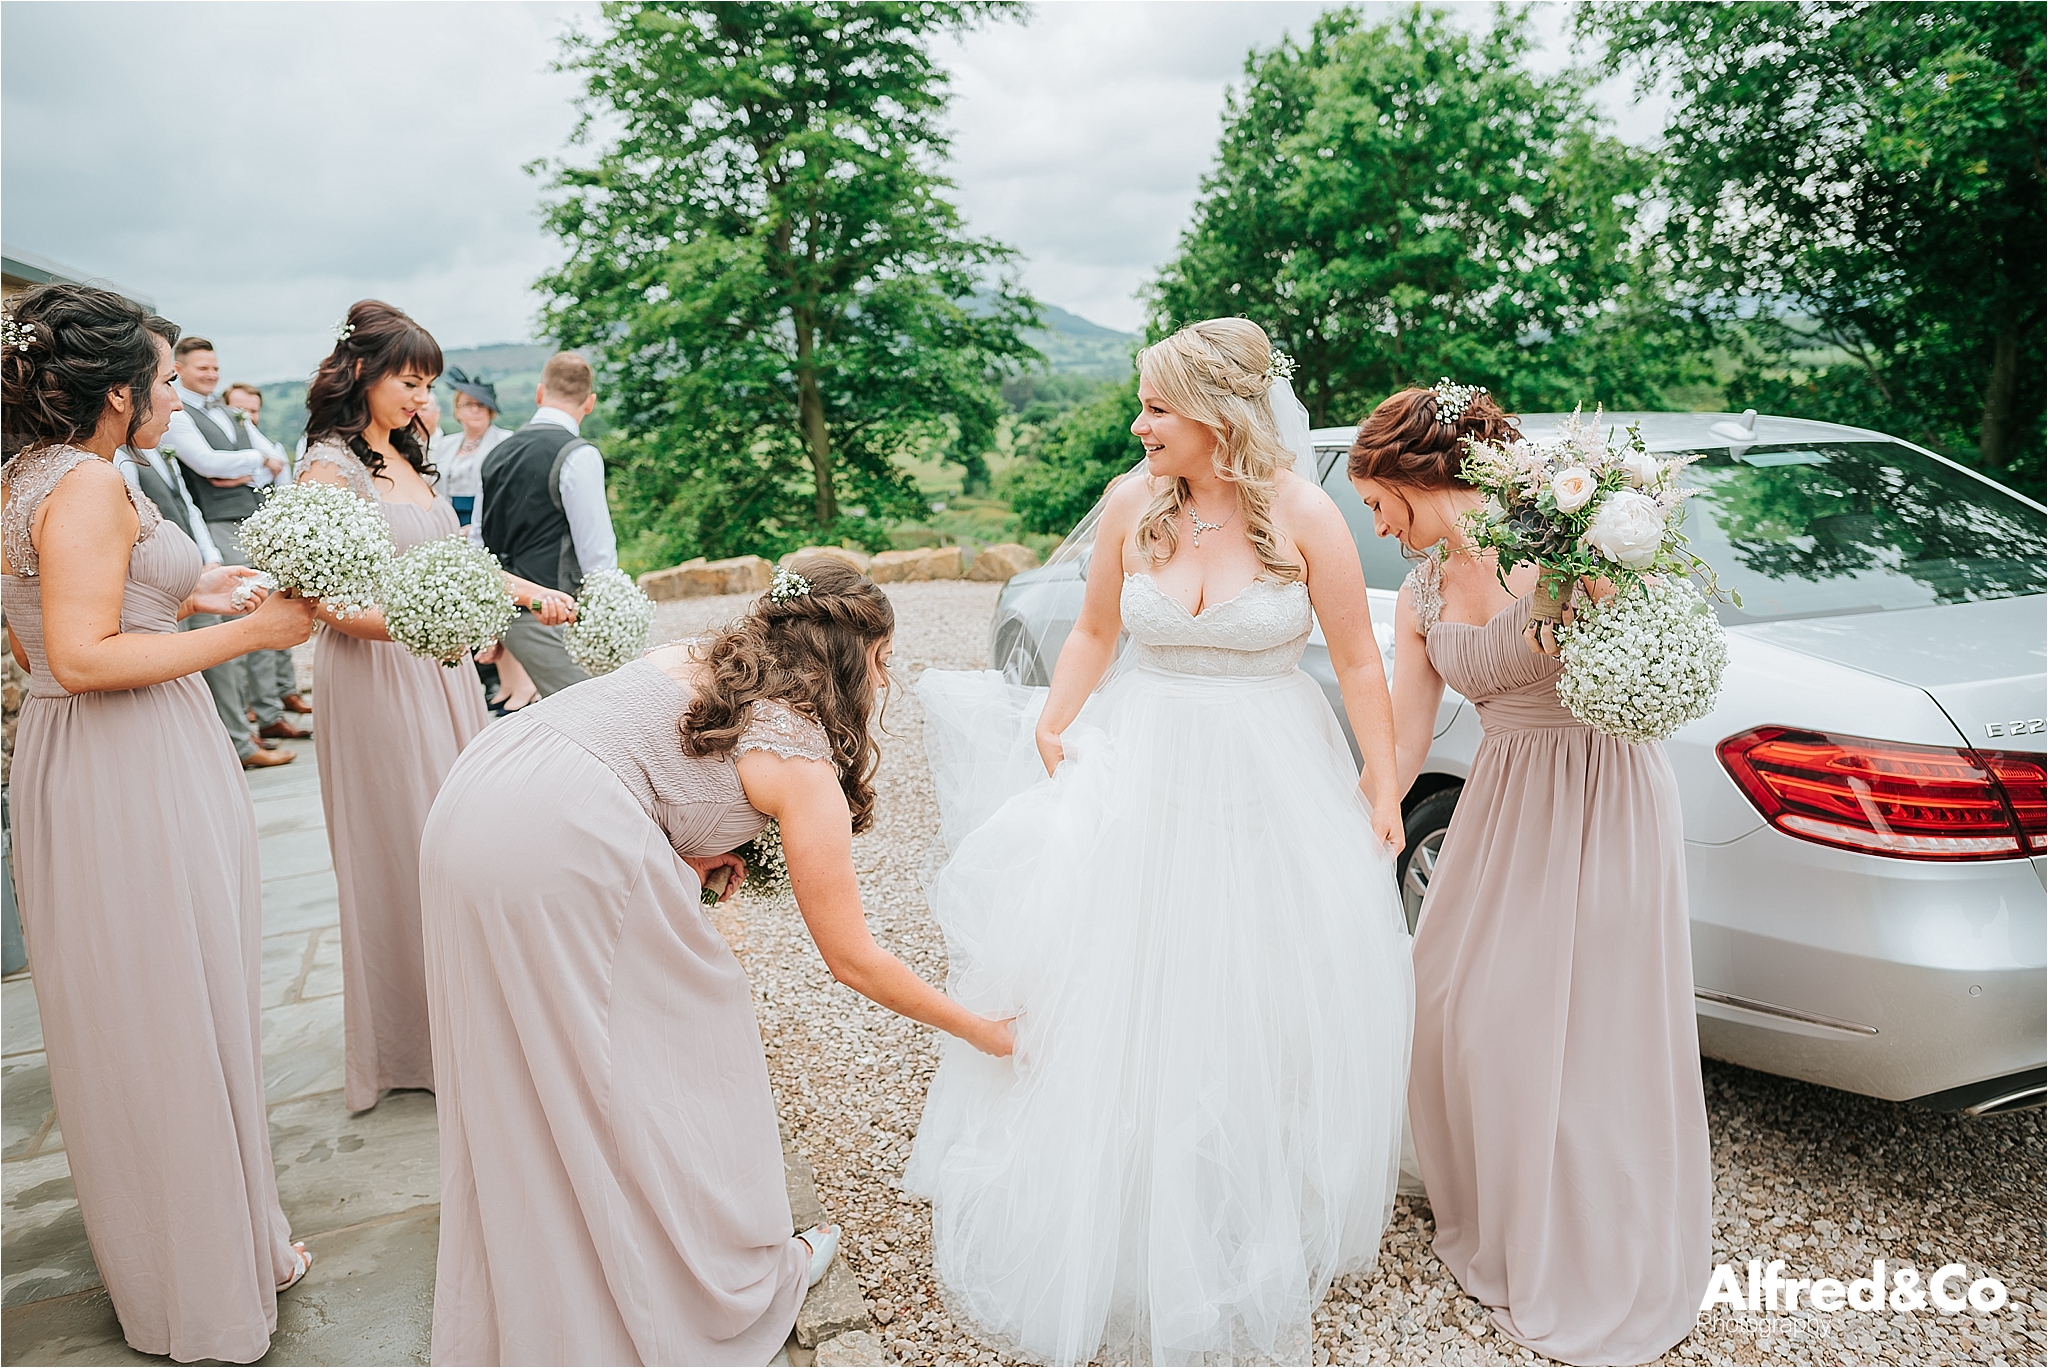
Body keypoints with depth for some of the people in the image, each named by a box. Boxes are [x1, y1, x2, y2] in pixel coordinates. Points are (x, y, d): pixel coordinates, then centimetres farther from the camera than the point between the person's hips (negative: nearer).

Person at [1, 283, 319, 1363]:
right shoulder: (91, 484, -18)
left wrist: (179, 598, 15)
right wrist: (245, 632, -20)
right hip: (136, 778, -10)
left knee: (121, 1027, 21)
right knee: (174, 1025, 3)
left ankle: (151, 1249, 40)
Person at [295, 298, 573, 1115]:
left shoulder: (407, 459, 14)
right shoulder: (330, 467, -10)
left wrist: (532, 593, 10)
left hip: (440, 672, 7)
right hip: (374, 674, -7)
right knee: (402, 849, 1)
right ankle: (411, 1045, 16)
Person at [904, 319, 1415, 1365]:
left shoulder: (1302, 513, -12)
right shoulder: (1131, 504, -4)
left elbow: (1359, 662, -6)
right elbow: (1095, 632, 8)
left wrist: (1383, 787, -4)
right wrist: (1051, 728, -4)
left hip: (1273, 780, -2)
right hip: (1145, 768, 2)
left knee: (1267, 1008, 10)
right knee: (1131, 1000, 7)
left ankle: (1268, 1217, 36)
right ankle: (1143, 1225, 31)